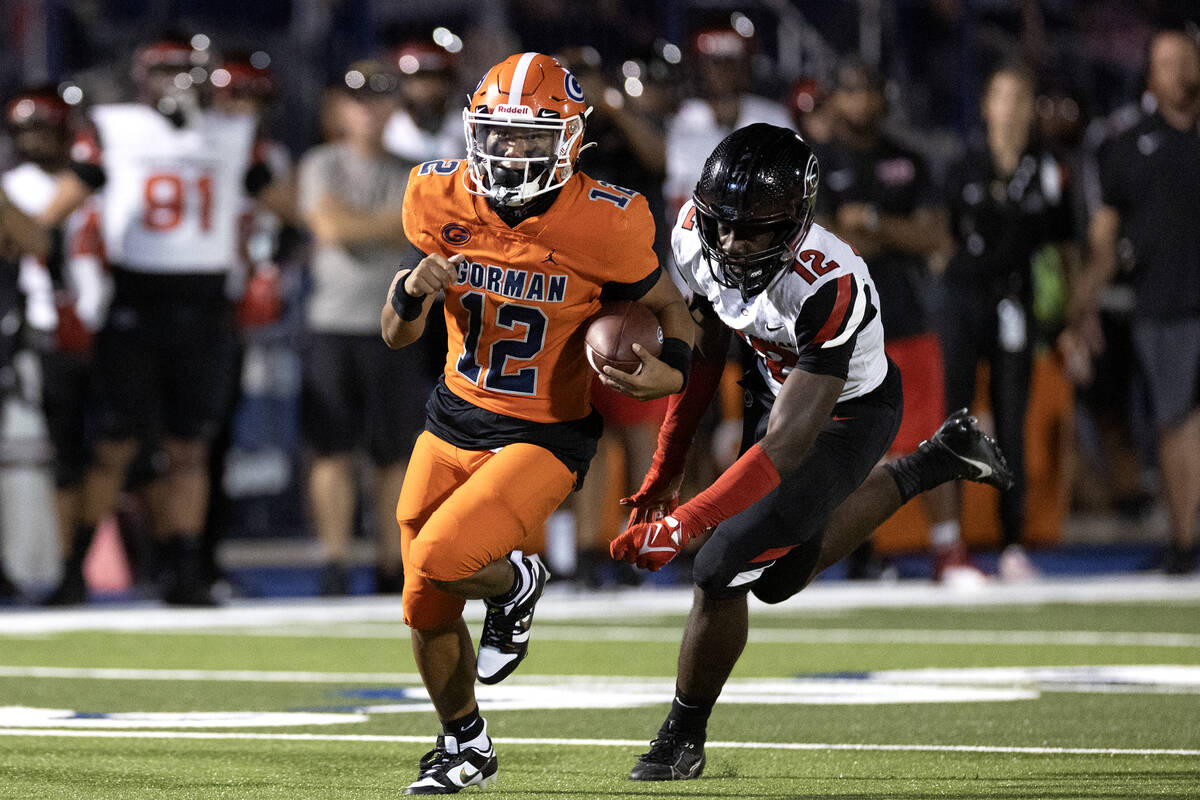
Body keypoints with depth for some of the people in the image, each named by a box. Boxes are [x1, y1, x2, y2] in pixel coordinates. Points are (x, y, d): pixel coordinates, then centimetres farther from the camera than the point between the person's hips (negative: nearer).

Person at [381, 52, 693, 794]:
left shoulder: (600, 225, -19)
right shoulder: (443, 200, -9)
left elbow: (671, 309, -1)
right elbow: (396, 336, 1)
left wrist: (670, 366, -23)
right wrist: (414, 291, -20)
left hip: (546, 438, -4)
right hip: (455, 420, 5)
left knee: (439, 559, -26)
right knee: (427, 614, 11)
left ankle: (516, 583, 10)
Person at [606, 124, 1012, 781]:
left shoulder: (826, 288, -40)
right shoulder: (695, 237, -21)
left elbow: (786, 447, -40)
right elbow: (705, 354, 0)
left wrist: (681, 525, -45)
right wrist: (665, 470, 6)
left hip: (848, 414, -7)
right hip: (776, 387, 7)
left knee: (724, 570, -12)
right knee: (781, 575, 23)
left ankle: (682, 741, 12)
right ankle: (936, 462, 39)